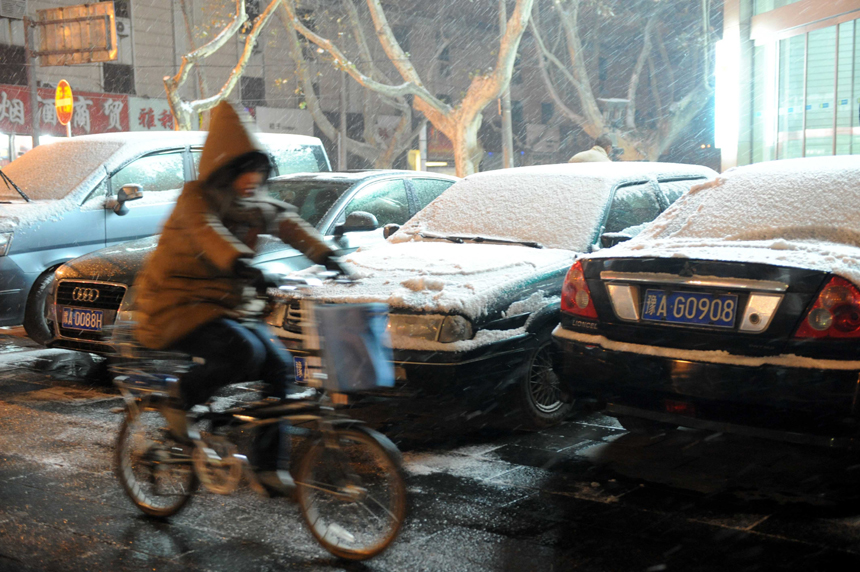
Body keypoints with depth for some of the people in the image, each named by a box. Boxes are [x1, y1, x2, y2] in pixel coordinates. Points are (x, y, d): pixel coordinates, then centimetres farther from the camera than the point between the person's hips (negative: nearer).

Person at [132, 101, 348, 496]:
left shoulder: (255, 205, 9)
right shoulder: (196, 197, -14)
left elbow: (287, 221, -3)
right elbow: (209, 233, -33)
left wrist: (326, 257, -21)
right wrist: (244, 267, -52)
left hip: (230, 305, 7)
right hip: (177, 307, -7)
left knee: (278, 364, -9)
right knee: (246, 352, -30)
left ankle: (269, 464, 2)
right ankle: (182, 399, -3)